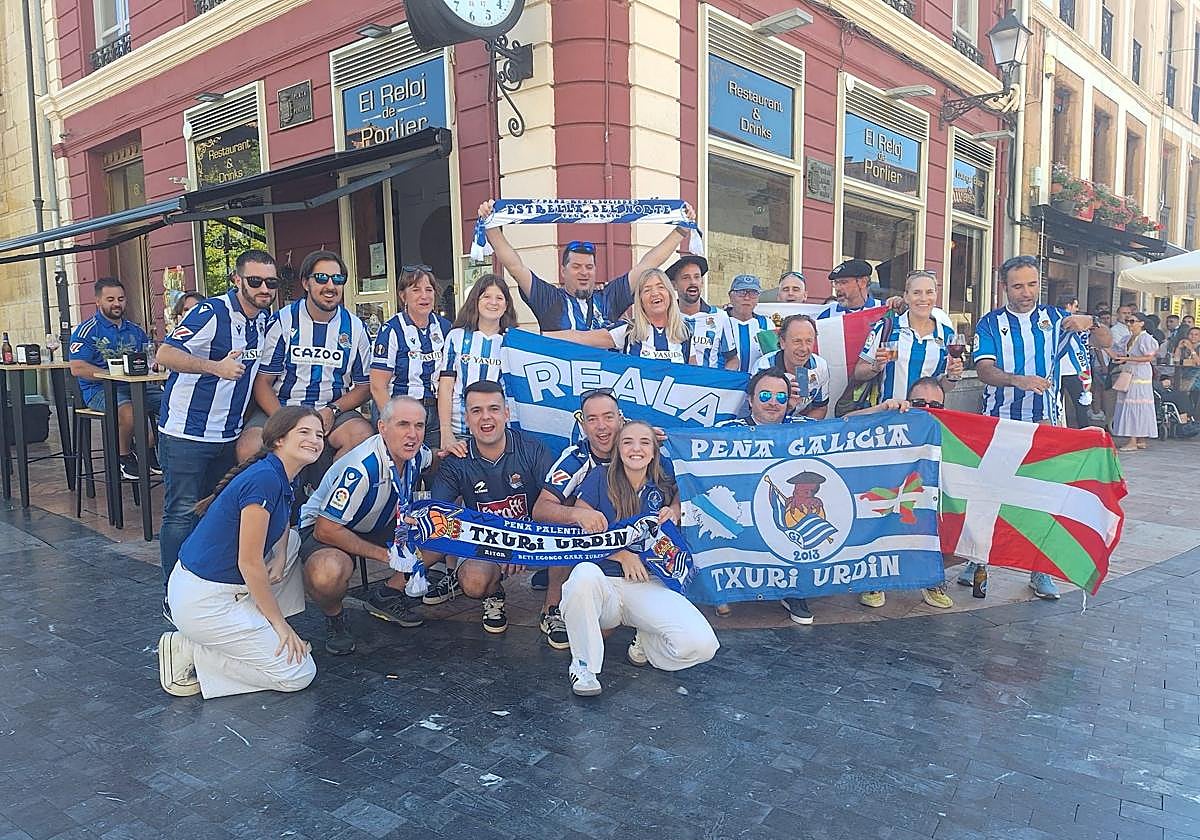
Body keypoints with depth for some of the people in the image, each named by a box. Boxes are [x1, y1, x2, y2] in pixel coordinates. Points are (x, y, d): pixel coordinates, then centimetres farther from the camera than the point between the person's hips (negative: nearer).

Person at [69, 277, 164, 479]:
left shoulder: (135, 331, 18)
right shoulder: (86, 331, 1)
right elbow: (77, 369, -9)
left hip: (136, 386, 6)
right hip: (100, 389, -5)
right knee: (128, 411, -38)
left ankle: (150, 452, 2)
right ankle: (124, 456, -9)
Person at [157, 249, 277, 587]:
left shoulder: (265, 319, 7)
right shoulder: (212, 313, -16)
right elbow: (165, 354, -25)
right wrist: (216, 367, -37)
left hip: (228, 434, 8)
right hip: (186, 432, -7)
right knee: (182, 514, -2)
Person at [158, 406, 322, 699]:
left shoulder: (281, 477, 6)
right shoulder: (264, 479, -22)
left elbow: (282, 522, 26)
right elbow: (249, 563, -21)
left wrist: (281, 557, 3)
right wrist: (280, 623, -11)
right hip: (203, 600, -9)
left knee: (292, 541, 24)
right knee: (298, 674, -4)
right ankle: (189, 652, 0)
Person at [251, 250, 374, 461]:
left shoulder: (355, 327, 6)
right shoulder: (283, 321, 1)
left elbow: (364, 386, 11)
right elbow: (263, 381, 0)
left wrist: (333, 410, -8)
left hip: (334, 411, 1)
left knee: (363, 436, -30)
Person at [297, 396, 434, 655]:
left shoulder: (417, 454, -11)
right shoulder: (362, 468, -34)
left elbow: (433, 463, 17)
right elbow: (326, 529, -30)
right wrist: (384, 554, -23)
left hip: (381, 526, 7)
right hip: (323, 526, -7)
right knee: (327, 575, -41)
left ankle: (387, 594, 5)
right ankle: (334, 618, -4)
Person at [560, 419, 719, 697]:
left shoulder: (663, 488, 11)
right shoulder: (600, 479, 4)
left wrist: (673, 514, -2)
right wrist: (622, 555, -10)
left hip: (648, 585, 2)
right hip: (603, 582, -2)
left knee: (701, 645, -24)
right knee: (584, 573, -40)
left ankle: (645, 643, 11)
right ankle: (584, 665, -16)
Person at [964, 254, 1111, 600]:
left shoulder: (1055, 318, 6)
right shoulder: (990, 323, 0)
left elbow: (1105, 343, 4)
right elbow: (984, 370, -12)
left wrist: (1091, 323, -18)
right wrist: (1019, 380, -32)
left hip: (1043, 423, 1)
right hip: (997, 423, -1)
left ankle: (1040, 570, 14)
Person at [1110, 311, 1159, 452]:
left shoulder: (1145, 338, -8)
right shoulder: (1129, 338, 17)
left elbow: (1149, 357, -14)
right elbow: (1119, 357, 16)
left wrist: (1127, 359, -19)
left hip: (1140, 375, -8)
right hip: (1129, 374, 8)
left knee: (1135, 406, -10)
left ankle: (1133, 442, -11)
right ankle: (1141, 440, 13)